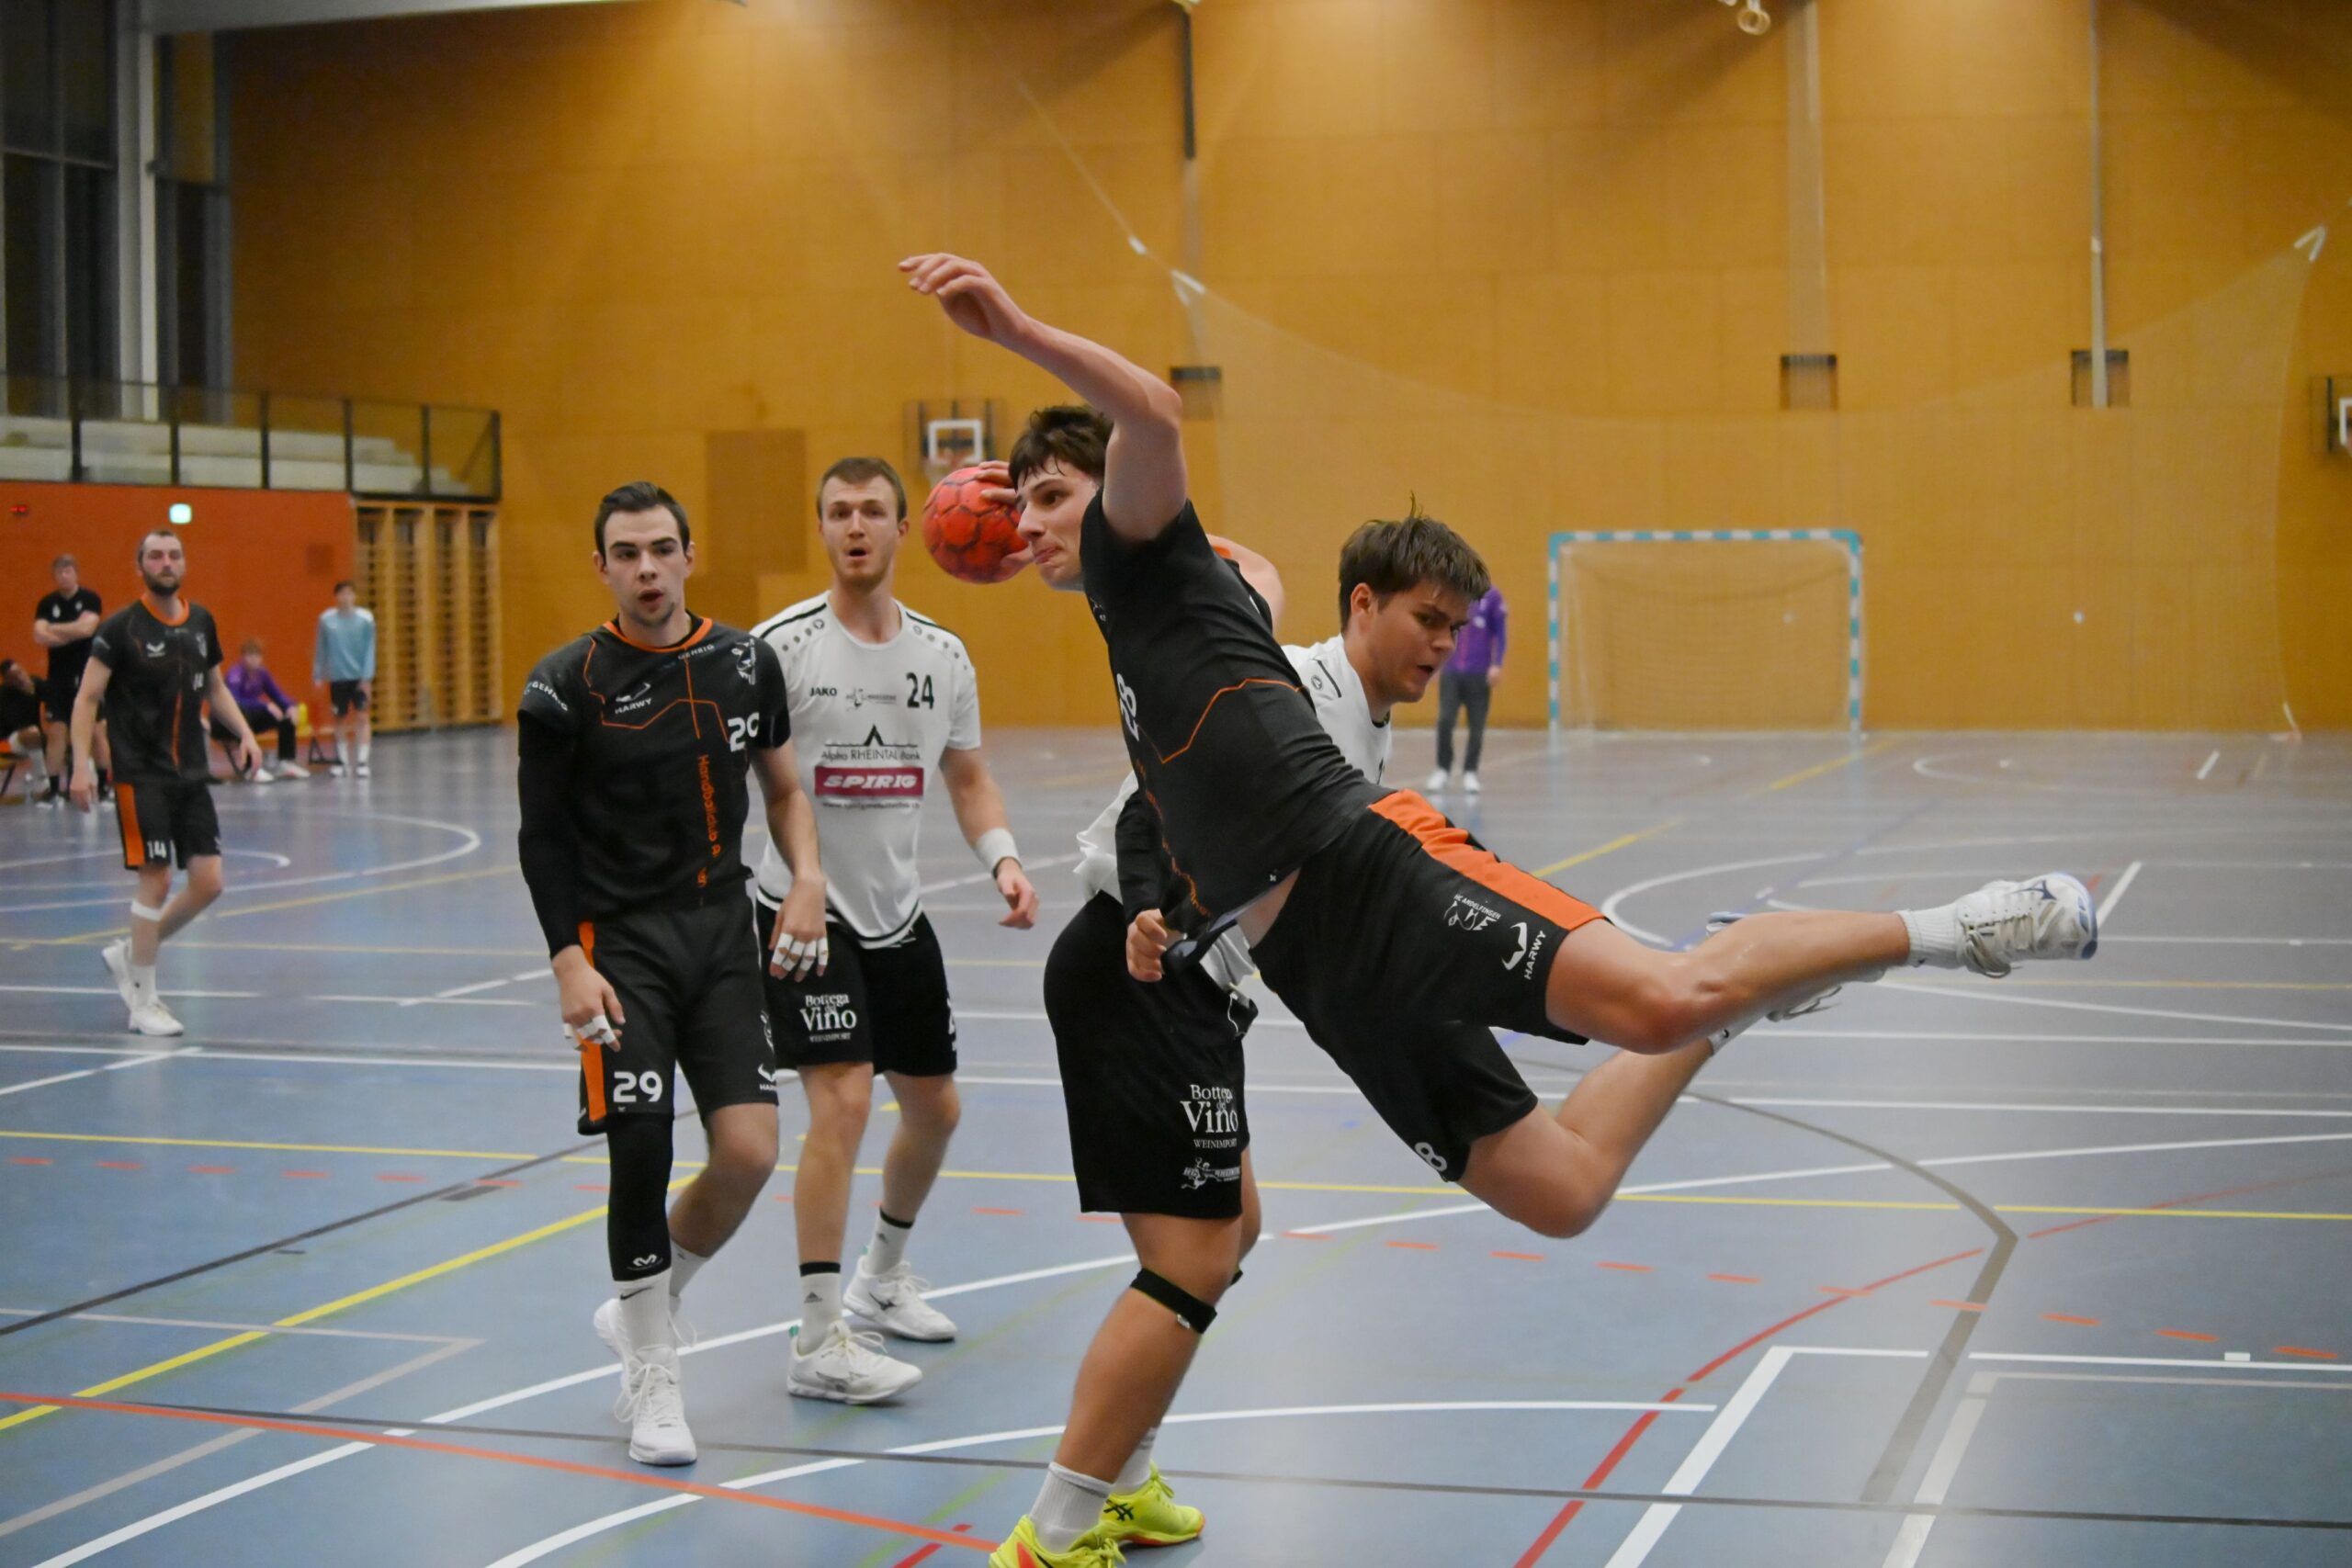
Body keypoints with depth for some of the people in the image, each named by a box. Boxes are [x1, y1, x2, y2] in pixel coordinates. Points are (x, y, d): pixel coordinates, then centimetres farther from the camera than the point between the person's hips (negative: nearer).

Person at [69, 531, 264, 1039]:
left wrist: (242, 733, 5)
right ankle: (142, 1002, 4)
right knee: (155, 880, -8)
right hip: (141, 775, -6)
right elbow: (87, 698, -9)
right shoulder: (121, 628, -9)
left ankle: (129, 954, 24)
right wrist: (81, 764, -20)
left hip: (192, 773, 6)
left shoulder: (201, 622, 8)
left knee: (208, 883, 2)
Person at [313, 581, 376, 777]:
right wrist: (317, 676, 4)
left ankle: (361, 761, -2)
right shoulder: (326, 619, -3)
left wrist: (367, 677, -11)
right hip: (337, 677, 2)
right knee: (340, 719, 9)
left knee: (361, 717, -5)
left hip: (359, 677, -2)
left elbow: (369, 649, -6)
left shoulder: (365, 618, -7)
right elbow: (321, 649, 4)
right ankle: (342, 761, 19)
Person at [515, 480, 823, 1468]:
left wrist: (808, 885, -2)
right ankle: (652, 1380, 13)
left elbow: (784, 791, 14)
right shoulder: (567, 686, -8)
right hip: (621, 943, -3)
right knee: (640, 1158, -6)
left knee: (749, 1154, -5)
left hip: (721, 932, 4)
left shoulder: (744, 663, 3)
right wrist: (569, 964, -13)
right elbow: (543, 838, -4)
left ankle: (640, 1308, 23)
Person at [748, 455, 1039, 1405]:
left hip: (898, 913, 6)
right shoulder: (781, 646, -12)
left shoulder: (943, 656, 4)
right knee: (843, 1100, -18)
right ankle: (819, 1344, -11)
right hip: (805, 912, -6)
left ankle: (883, 1274, 41)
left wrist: (1003, 860, -3)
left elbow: (967, 777, 14)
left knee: (934, 1107, 16)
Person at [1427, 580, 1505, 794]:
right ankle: (1442, 769, 8)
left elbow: (1499, 634, 2)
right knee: (1445, 721, -8)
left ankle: (1470, 773, 15)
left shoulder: (1491, 596, -1)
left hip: (1479, 673, -1)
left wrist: (1497, 664, -6)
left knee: (1477, 726, 3)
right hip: (1451, 670, 1)